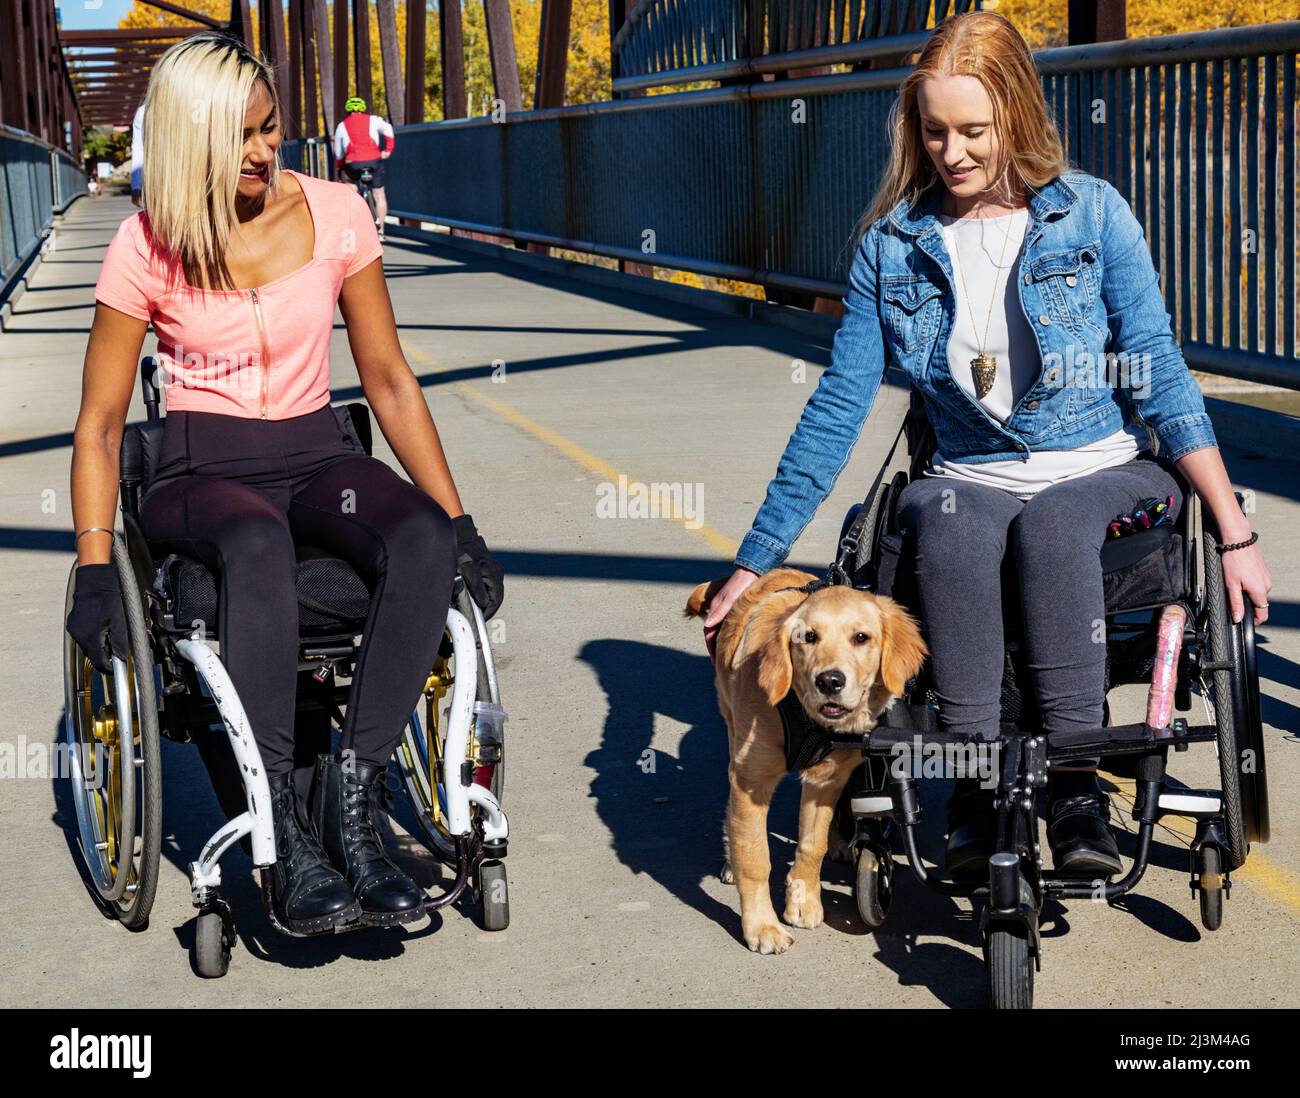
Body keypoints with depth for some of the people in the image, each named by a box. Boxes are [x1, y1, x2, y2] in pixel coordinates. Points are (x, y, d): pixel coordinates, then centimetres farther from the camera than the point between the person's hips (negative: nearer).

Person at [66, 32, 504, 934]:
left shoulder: (335, 215, 1)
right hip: (202, 471, -2)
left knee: (426, 542, -32)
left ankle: (350, 803, -31)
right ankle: (286, 834, -35)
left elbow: (389, 382, 6)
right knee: (258, 546, -40)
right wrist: (95, 569, -12)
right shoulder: (147, 249, -4)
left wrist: (460, 524, -1)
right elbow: (101, 424, 0)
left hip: (317, 456, 3)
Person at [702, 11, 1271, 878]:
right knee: (948, 523, -34)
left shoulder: (1093, 214, -3)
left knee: (1050, 521, -36)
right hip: (971, 476, 2)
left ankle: (1077, 787, -33)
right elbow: (838, 407, 5)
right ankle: (974, 786, -32)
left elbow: (1159, 375, -1)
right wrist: (757, 560, 3)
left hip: (1101, 472, -1)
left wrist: (1235, 532, -6)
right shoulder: (893, 244, 3)